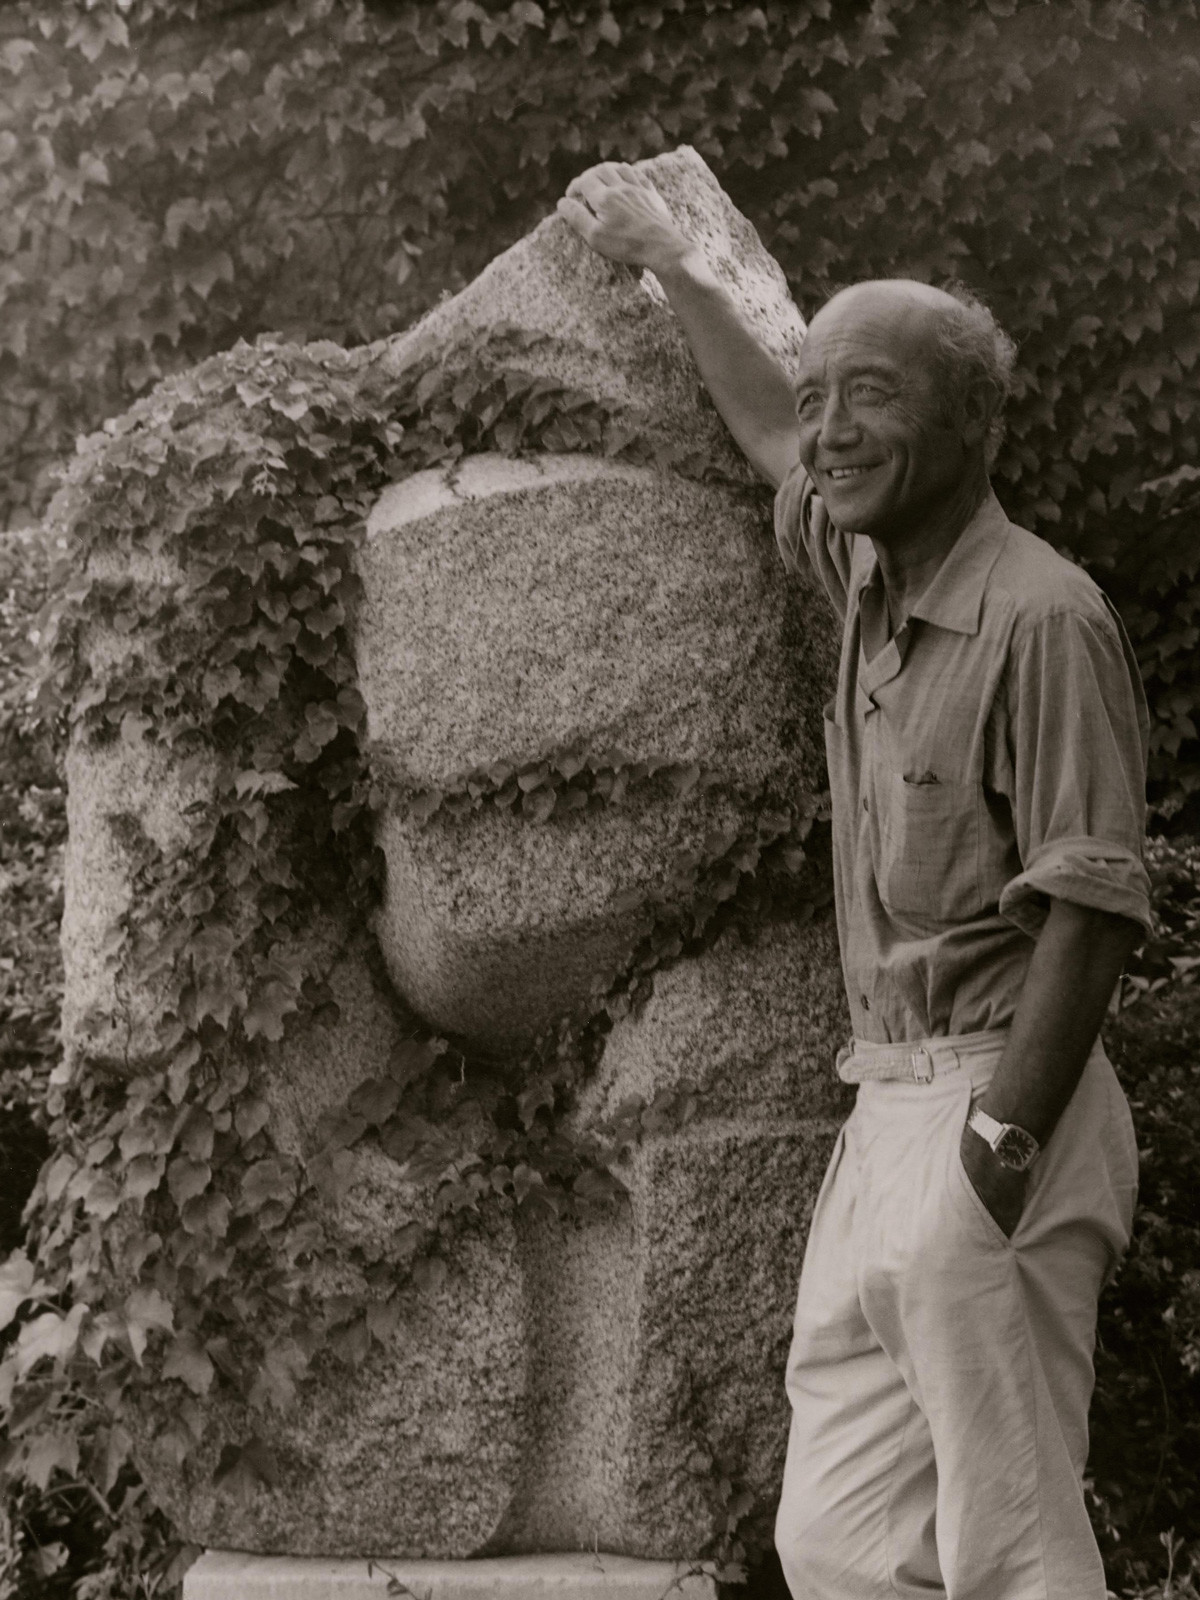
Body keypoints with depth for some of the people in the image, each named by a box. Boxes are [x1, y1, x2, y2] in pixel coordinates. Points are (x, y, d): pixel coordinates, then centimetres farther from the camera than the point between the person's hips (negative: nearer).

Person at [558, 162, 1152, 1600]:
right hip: (885, 1106, 9)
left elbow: (1093, 903, -17)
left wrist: (1005, 1138, -22)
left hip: (992, 1108, -8)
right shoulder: (870, 575, 12)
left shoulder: (1039, 617, -13)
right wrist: (666, 262, 42)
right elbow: (773, 441, 33)